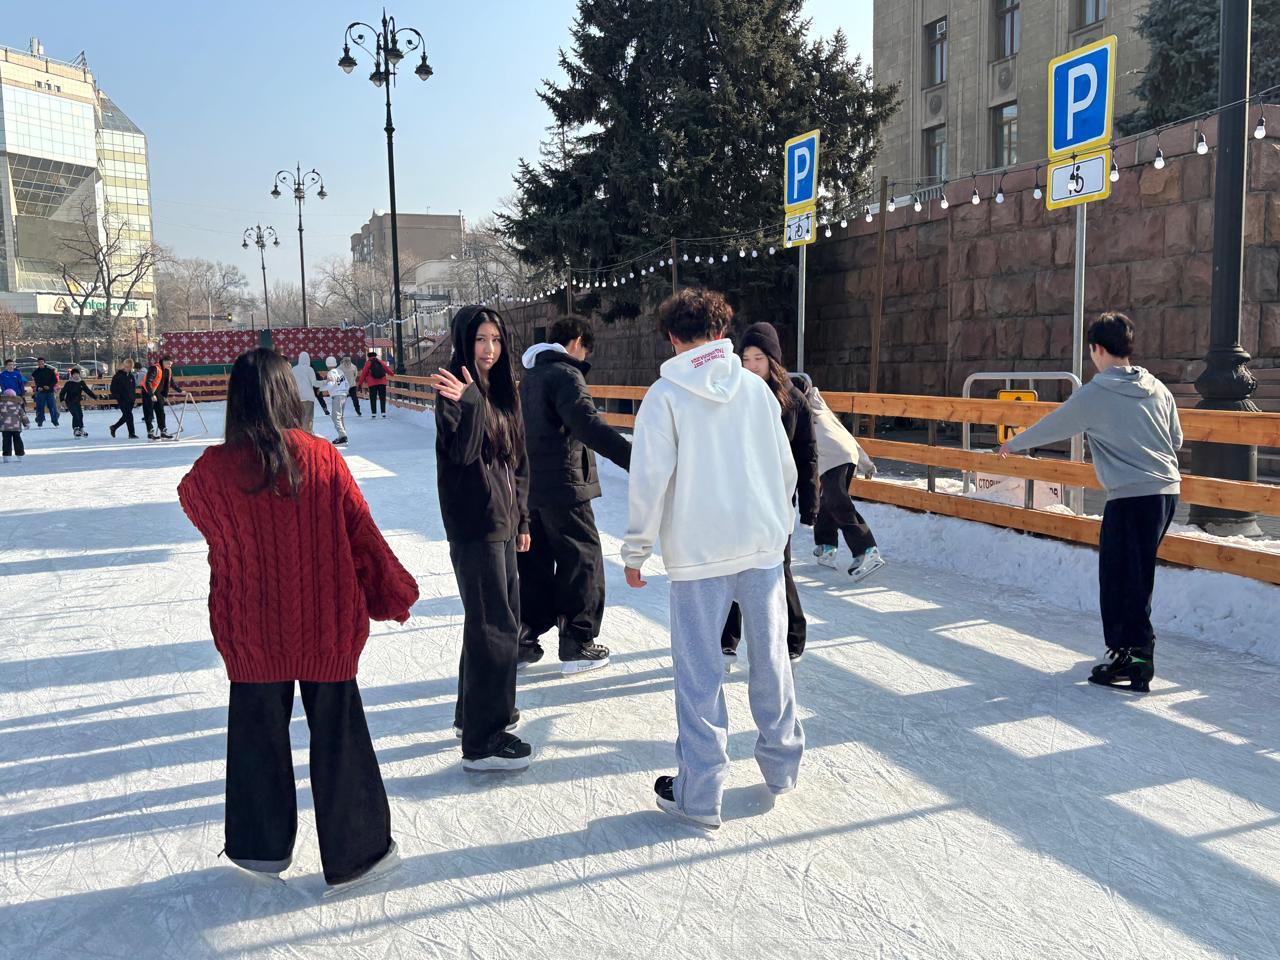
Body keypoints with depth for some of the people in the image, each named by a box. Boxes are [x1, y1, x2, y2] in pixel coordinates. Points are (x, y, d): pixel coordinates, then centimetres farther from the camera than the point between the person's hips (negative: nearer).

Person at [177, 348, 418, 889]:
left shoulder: (215, 468, -12)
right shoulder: (322, 459, -12)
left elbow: (192, 503, 11)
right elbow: (361, 532, -5)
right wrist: (395, 593, 6)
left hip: (250, 628, 1)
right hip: (325, 623, 0)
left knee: (258, 732, 18)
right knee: (337, 734, 11)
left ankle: (263, 846, 34)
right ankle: (356, 850, 23)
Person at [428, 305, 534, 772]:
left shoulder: (500, 391, 12)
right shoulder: (457, 386, -13)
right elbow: (461, 450, -27)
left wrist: (522, 519, 16)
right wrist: (466, 401, -43)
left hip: (502, 522, 9)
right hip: (474, 524, -9)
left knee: (503, 620, 18)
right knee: (494, 628, -7)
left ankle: (477, 709, 34)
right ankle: (481, 741, 1)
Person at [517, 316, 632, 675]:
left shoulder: (530, 376, 16)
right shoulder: (565, 374, -13)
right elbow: (587, 423, -29)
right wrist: (632, 457, -37)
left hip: (530, 485, 9)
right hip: (563, 485, -9)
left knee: (534, 562, 15)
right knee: (582, 559, 2)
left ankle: (522, 641, 19)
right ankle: (577, 645, 7)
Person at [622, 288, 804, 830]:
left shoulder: (665, 394, -7)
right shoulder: (756, 386, 5)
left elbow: (650, 477, -10)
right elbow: (785, 465, 9)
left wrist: (636, 548, -1)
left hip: (698, 551, -4)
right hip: (763, 541, 4)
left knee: (699, 671, 4)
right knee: (770, 655, 16)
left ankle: (699, 794, 11)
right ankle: (781, 764, 32)